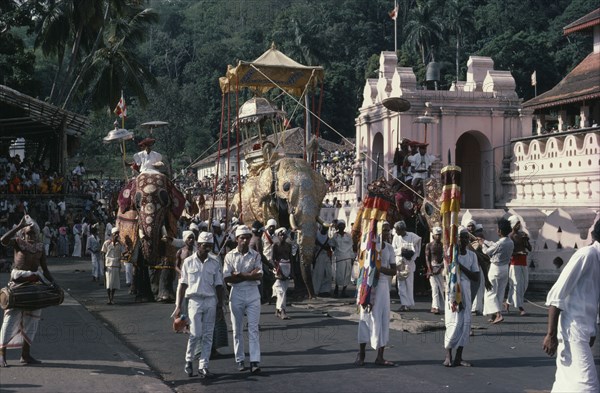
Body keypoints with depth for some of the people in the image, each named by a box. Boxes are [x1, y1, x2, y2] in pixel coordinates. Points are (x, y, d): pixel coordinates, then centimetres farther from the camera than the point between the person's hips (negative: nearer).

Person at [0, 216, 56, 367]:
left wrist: (53, 283, 2)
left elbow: (45, 268, 15)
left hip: (35, 281, 5)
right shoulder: (18, 241, 5)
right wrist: (19, 226, -15)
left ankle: (26, 354, 12)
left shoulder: (40, 246, 15)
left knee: (31, 317, 6)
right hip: (18, 280, -5)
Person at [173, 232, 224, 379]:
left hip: (211, 301, 2)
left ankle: (203, 367, 8)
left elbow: (218, 286, 8)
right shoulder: (189, 262, 1)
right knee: (196, 334, -8)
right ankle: (188, 361, 15)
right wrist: (178, 306, 0)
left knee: (207, 335, 2)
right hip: (195, 300, -2)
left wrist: (220, 306, 5)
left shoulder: (215, 262, 5)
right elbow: (183, 285, 4)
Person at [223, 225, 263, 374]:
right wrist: (249, 275, -12)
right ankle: (240, 360, 15)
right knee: (237, 329, 6)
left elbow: (259, 276, -7)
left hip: (253, 294, 0)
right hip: (236, 293, 0)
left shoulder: (255, 255, 4)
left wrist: (239, 275, -15)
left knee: (253, 328, -4)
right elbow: (226, 278, -8)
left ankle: (255, 361, -8)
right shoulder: (230, 256, 2)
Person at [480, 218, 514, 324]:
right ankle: (494, 315, 21)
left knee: (491, 292, 0)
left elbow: (487, 252, -7)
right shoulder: (510, 243, 1)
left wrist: (482, 245, 12)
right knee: (500, 292, 15)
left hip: (495, 268, -8)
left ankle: (498, 314, -14)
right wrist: (484, 241, 25)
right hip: (505, 268, 8)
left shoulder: (500, 244, -23)